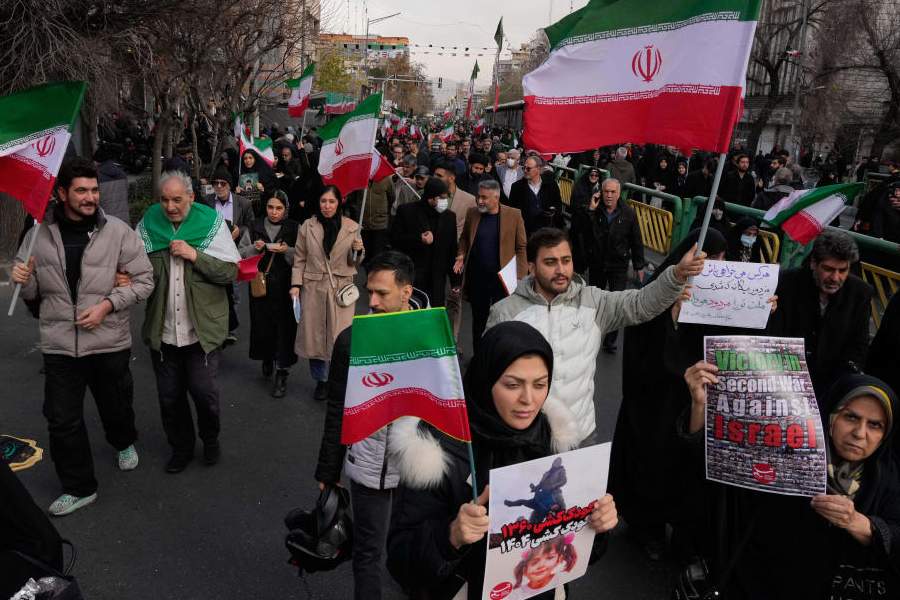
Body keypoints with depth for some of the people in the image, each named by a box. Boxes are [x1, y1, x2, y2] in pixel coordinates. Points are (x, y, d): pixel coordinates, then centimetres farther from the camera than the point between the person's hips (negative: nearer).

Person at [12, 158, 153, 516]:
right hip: (59, 345, 2)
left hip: (109, 342, -1)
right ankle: (79, 488, 24)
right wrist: (23, 280, -12)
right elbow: (33, 295, 11)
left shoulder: (118, 232, -8)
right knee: (62, 420, 6)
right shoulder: (38, 235, 0)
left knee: (116, 406, 19)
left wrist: (107, 305, -17)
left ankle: (124, 443, 52)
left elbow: (144, 281, -5)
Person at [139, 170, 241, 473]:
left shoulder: (211, 222, -5)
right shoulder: (148, 223, 2)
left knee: (204, 392, 3)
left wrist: (195, 255, -20)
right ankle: (181, 447, 34)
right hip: (162, 331, 3)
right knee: (169, 396, 13)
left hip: (202, 329, -3)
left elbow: (230, 272, -9)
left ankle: (210, 439, 31)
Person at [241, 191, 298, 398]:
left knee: (284, 328, -4)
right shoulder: (255, 227, 6)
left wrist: (288, 251, -20)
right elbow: (242, 255, 8)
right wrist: (254, 248, -11)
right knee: (262, 325, 8)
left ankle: (282, 374, 6)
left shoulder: (294, 229, -1)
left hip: (284, 288, -2)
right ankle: (267, 359, 37)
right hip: (260, 286, 2)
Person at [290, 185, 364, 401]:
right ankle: (321, 380, 27)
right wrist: (296, 284, -3)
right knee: (314, 334, 9)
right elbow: (299, 259, 6)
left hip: (341, 289, -1)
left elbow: (355, 262, 8)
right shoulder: (307, 226, 2)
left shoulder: (352, 227, 1)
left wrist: (358, 250, -13)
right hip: (313, 288, 1)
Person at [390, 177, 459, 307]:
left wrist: (455, 281, 11)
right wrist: (418, 239, -19)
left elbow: (452, 250, 12)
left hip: (437, 280, 3)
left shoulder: (449, 216, 7)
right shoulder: (406, 211, -3)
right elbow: (395, 239, -3)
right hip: (410, 278, -3)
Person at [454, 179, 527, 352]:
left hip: (503, 278, -3)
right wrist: (461, 256, -1)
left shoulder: (514, 215, -5)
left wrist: (519, 276, -9)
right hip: (477, 277, 3)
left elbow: (521, 247, -2)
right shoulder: (472, 213, 4)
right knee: (478, 319, 13)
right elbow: (464, 238, 18)